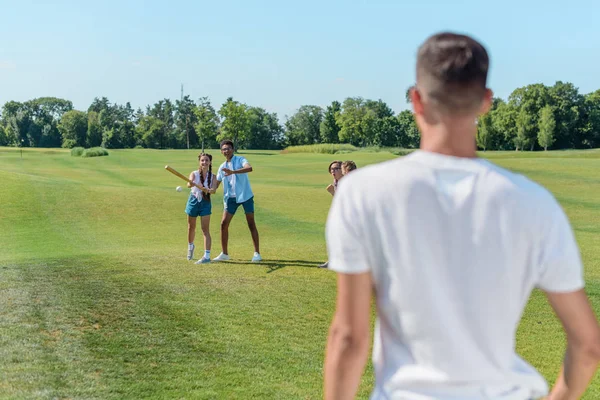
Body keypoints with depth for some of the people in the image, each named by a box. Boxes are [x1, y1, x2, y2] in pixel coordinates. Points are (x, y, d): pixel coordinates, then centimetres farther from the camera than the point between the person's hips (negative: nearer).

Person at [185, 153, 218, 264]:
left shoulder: (212, 177, -2)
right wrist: (191, 184, -49)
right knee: (191, 228, 15)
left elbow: (214, 190, -18)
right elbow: (189, 184, -24)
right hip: (193, 201, 1)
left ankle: (207, 256, -13)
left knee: (205, 230, -8)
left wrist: (207, 190, -41)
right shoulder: (194, 174, -4)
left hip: (205, 202, -1)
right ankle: (190, 246, 44)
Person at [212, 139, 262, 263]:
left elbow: (249, 168, -27)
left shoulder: (240, 160, -5)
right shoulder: (222, 167, 12)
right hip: (231, 198, 5)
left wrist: (233, 172, -40)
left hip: (245, 196, -5)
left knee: (251, 224, -2)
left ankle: (257, 253, 3)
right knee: (224, 224, -1)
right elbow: (216, 183, 16)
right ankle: (224, 253, 11)